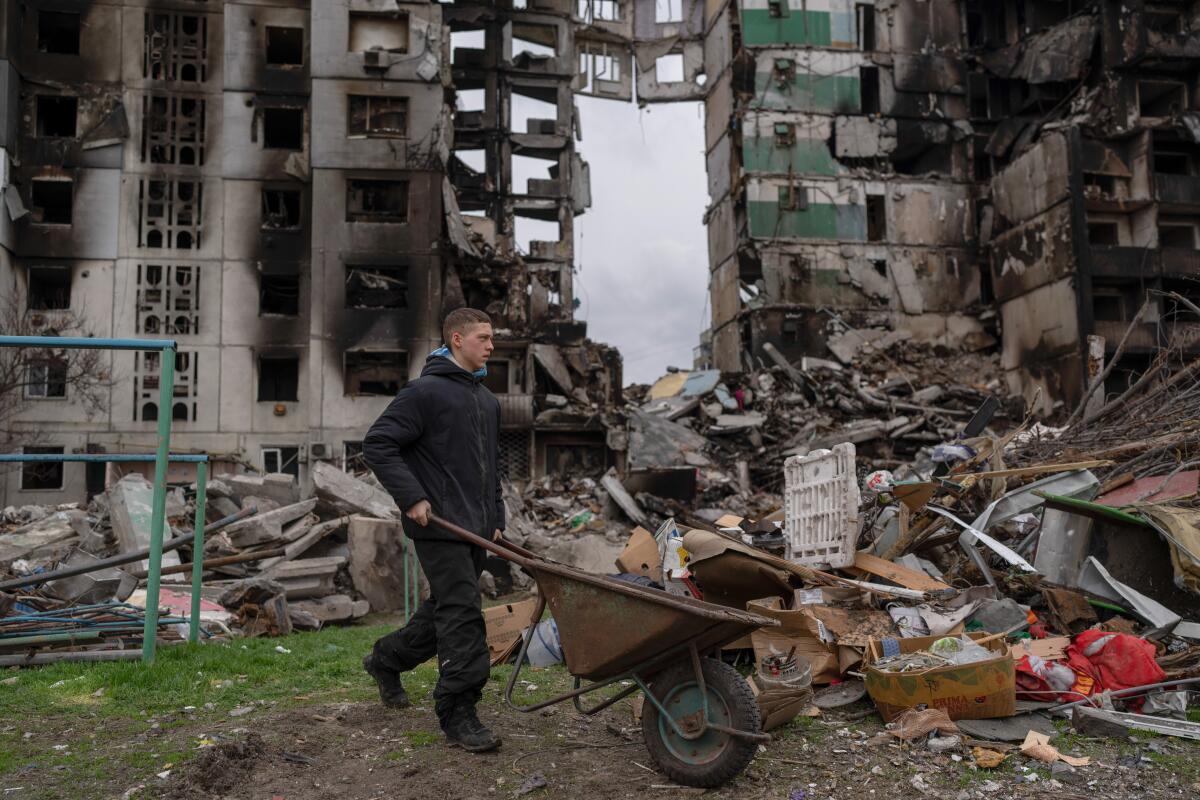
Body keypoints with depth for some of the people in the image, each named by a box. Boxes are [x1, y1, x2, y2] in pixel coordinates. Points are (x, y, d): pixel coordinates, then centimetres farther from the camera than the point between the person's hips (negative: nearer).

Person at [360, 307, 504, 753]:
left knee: (444, 609, 17)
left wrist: (496, 520, 18)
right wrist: (411, 498, -18)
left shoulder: (488, 401, 17)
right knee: (462, 613, -10)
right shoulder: (426, 391, -10)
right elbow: (377, 445, -14)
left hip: (474, 529, 9)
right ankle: (458, 712, -1)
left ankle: (386, 660, 38)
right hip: (438, 526, -8)